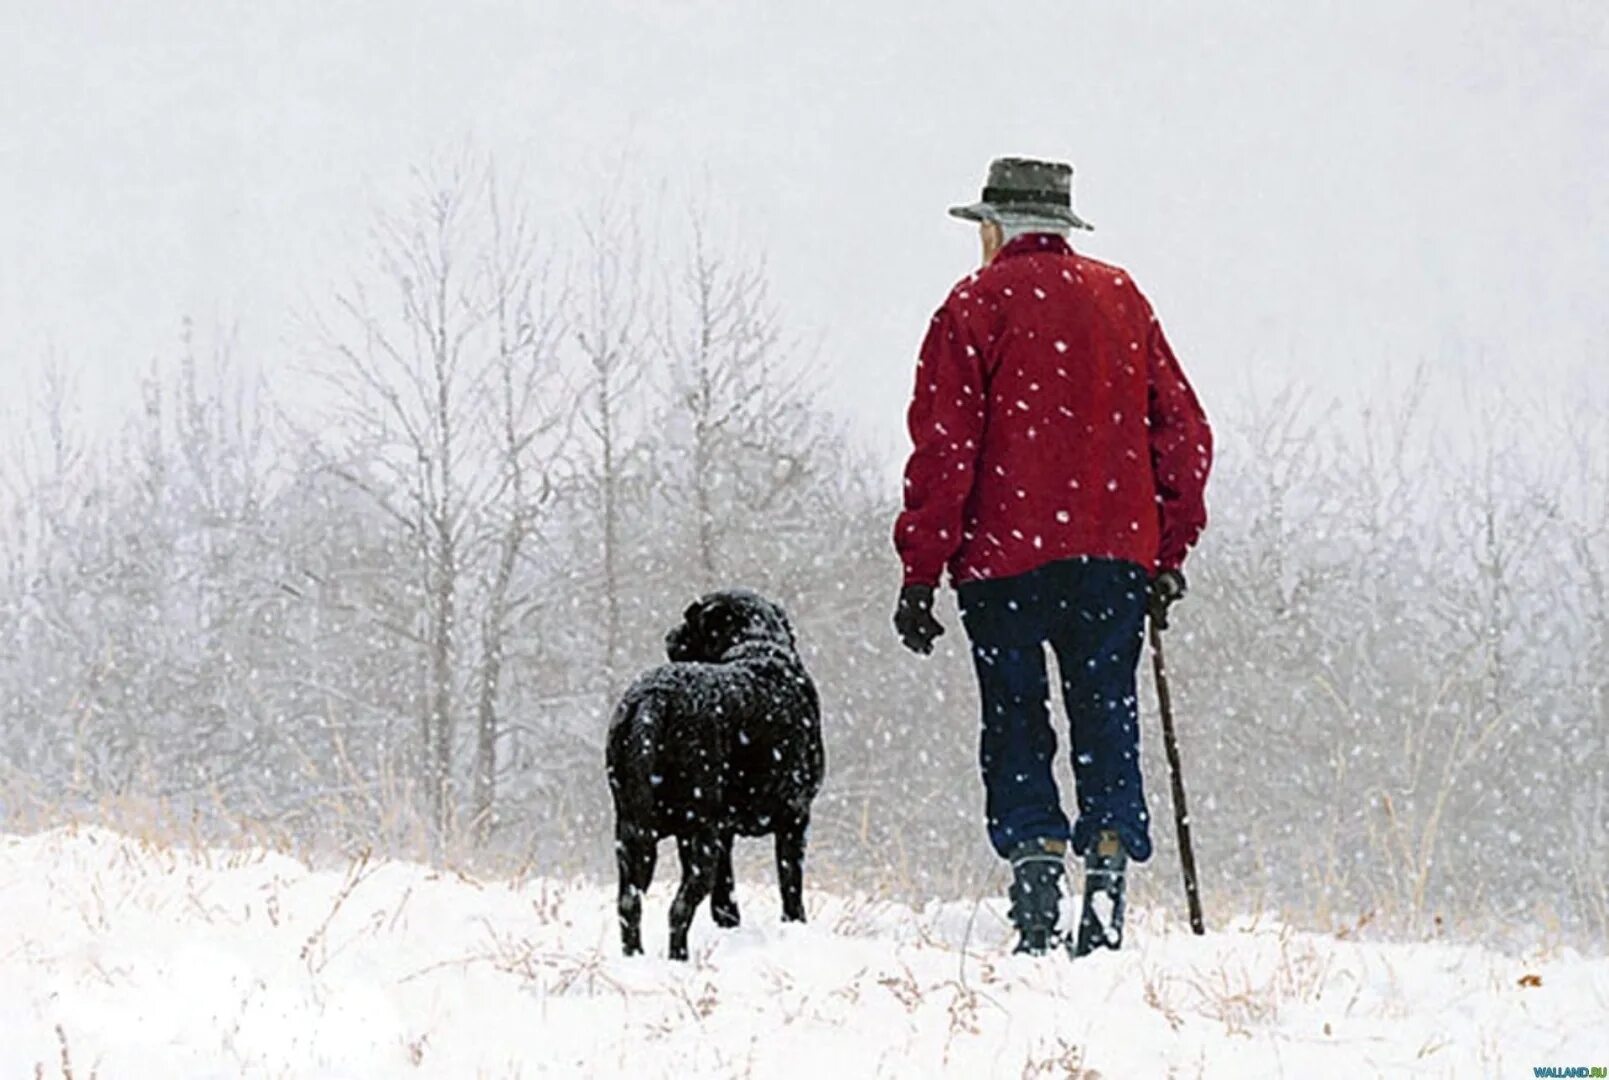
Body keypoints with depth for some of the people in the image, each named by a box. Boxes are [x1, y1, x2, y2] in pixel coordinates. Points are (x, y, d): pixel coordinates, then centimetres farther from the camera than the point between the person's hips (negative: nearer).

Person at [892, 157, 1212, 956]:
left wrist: (921, 572, -4)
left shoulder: (976, 305, -1)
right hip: (1115, 552, 3)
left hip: (1005, 558, -3)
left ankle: (1033, 850, -10)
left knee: (1015, 722, 4)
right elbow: (1183, 432, 12)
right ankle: (1109, 852, -4)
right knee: (1106, 718, 7)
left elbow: (944, 447, -7)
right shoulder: (1122, 298, 12)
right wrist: (1169, 551, 18)